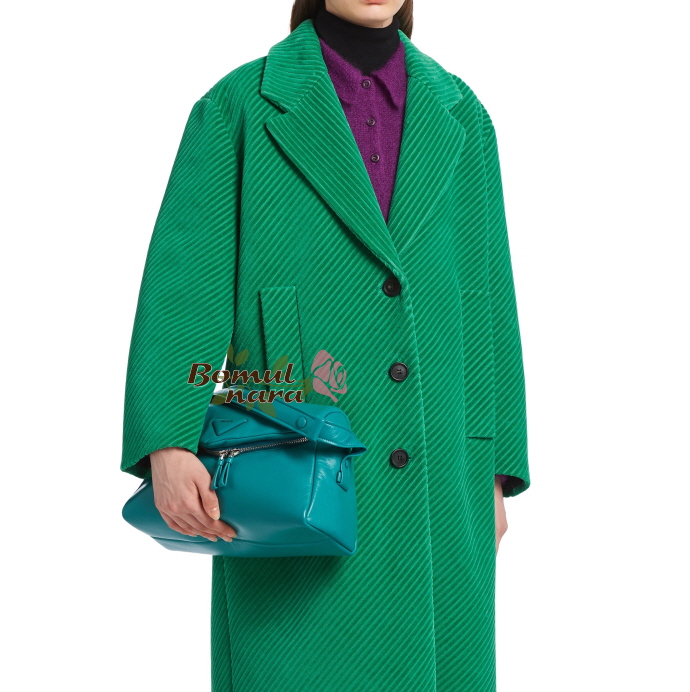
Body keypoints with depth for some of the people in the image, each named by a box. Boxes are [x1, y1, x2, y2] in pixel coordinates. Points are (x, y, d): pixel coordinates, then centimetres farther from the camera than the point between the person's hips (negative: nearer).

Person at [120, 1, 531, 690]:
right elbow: (185, 282, -8)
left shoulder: (459, 118, 10)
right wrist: (167, 445, -21)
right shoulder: (239, 108, 0)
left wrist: (494, 475, 7)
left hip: (436, 474, 4)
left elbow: (485, 303, 10)